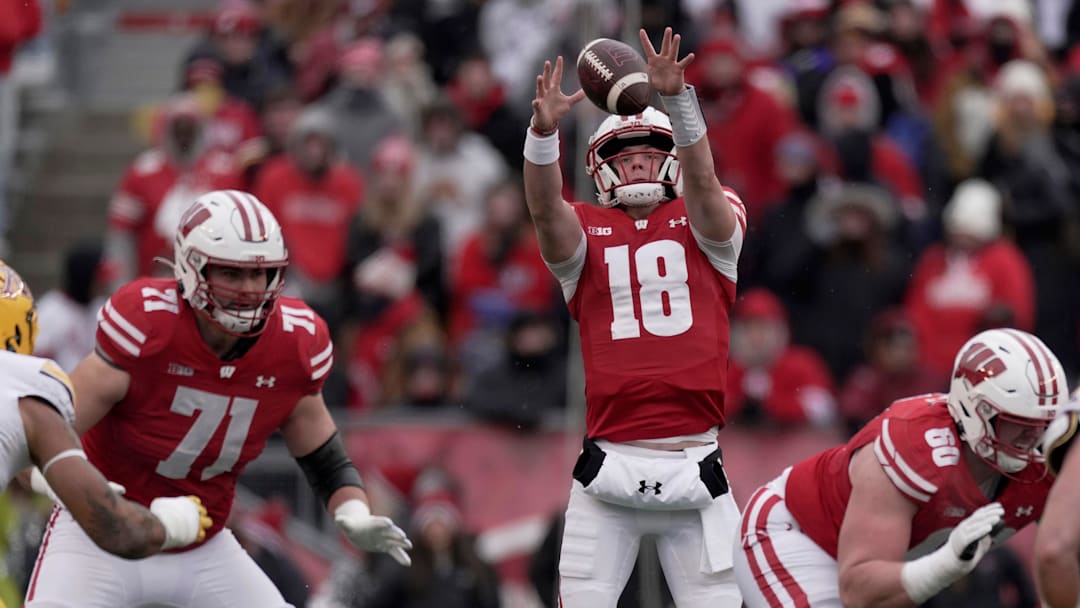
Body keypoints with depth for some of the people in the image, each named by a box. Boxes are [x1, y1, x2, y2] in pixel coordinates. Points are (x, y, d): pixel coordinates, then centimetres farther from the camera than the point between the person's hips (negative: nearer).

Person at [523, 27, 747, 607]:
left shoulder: (706, 224, 10)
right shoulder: (584, 230, 10)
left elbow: (701, 180, -11)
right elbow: (545, 207, -11)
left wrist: (676, 98, -27)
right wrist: (543, 129, -30)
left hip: (695, 467, 0)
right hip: (610, 466, 0)